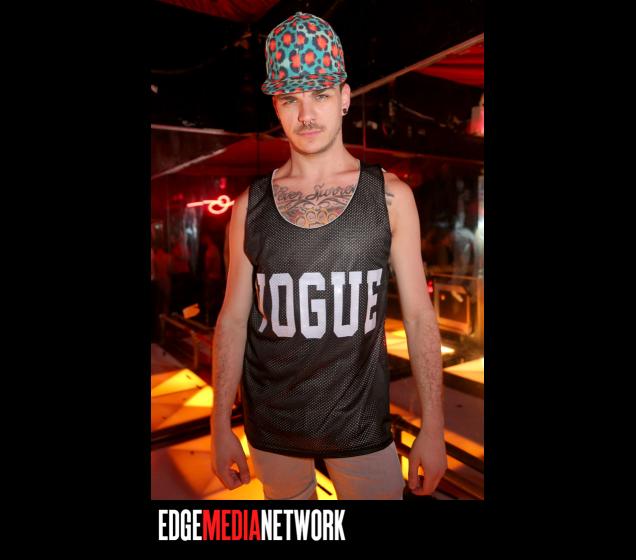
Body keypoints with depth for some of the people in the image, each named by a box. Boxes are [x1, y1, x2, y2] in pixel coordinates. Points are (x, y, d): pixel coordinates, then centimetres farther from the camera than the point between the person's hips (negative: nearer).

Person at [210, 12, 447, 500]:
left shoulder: (390, 196, -6)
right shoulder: (250, 206, -3)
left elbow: (419, 313, -5)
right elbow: (234, 318, 0)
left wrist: (433, 426, -5)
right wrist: (220, 426, 0)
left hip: (362, 424, -1)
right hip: (271, 428, 2)